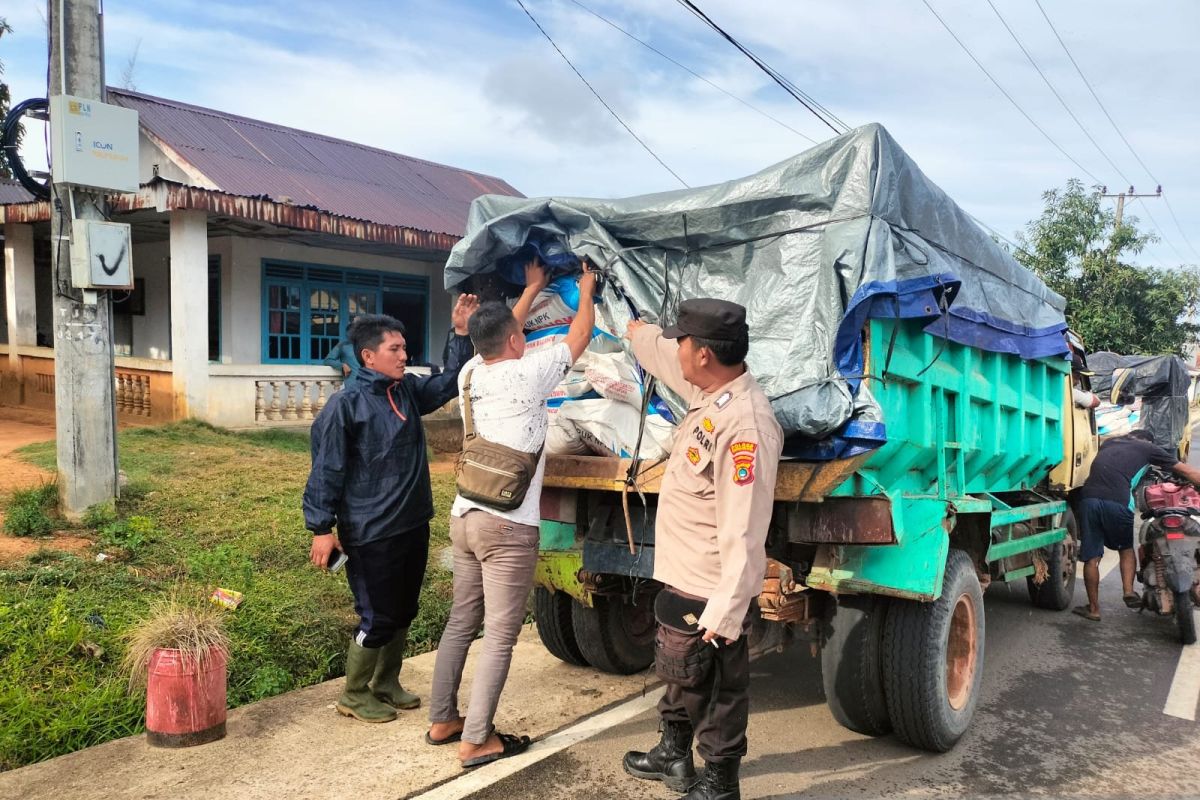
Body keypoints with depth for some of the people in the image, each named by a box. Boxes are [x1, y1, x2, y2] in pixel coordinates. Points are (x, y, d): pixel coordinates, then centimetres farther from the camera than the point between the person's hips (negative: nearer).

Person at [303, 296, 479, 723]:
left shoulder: (408, 390, 5)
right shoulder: (346, 404, -15)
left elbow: (448, 383, 17)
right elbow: (326, 470, -13)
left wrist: (462, 333, 5)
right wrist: (322, 528, -13)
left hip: (413, 525, 8)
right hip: (371, 534, -7)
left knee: (403, 612, 17)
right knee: (377, 619, 1)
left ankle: (386, 684, 36)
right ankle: (354, 695, 23)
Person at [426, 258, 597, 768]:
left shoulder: (471, 372, 7)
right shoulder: (528, 374, -10)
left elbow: (499, 335, 27)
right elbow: (579, 338, 4)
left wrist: (533, 288, 36)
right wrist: (586, 291, 22)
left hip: (464, 517, 8)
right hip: (507, 527, -7)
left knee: (461, 622, 17)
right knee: (499, 636, 0)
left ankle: (442, 720, 26)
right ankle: (476, 741, 6)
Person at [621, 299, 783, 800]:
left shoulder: (745, 424, -27)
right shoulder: (708, 392, 2)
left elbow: (743, 533, -29)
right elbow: (664, 358, 26)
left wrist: (724, 613, -28)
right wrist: (637, 333, 43)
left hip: (710, 594, -10)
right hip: (682, 581, 10)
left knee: (718, 693, 9)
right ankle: (673, 755, 48)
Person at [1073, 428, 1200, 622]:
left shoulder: (1109, 443, 29)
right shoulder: (1148, 448, 20)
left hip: (1088, 497, 2)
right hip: (1117, 502, -2)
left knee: (1091, 557, 9)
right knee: (1126, 547, 25)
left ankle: (1093, 608, 16)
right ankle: (1128, 591, 12)